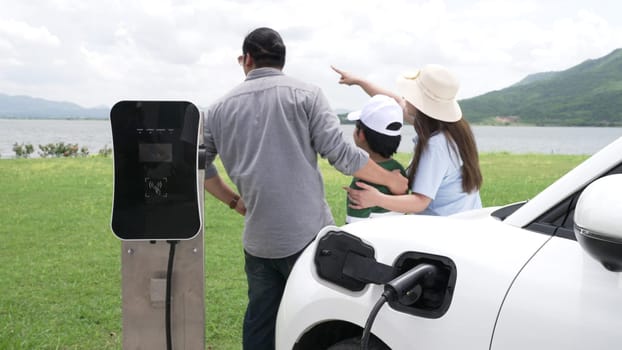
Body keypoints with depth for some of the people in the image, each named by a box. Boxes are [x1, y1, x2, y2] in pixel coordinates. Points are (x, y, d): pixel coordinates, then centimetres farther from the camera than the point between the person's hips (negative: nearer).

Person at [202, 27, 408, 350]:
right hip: (307, 233, -3)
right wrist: (390, 180, 4)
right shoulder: (305, 95, -2)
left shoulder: (221, 108, 9)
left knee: (259, 323, 14)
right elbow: (340, 153, -8)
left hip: (257, 239, 3)